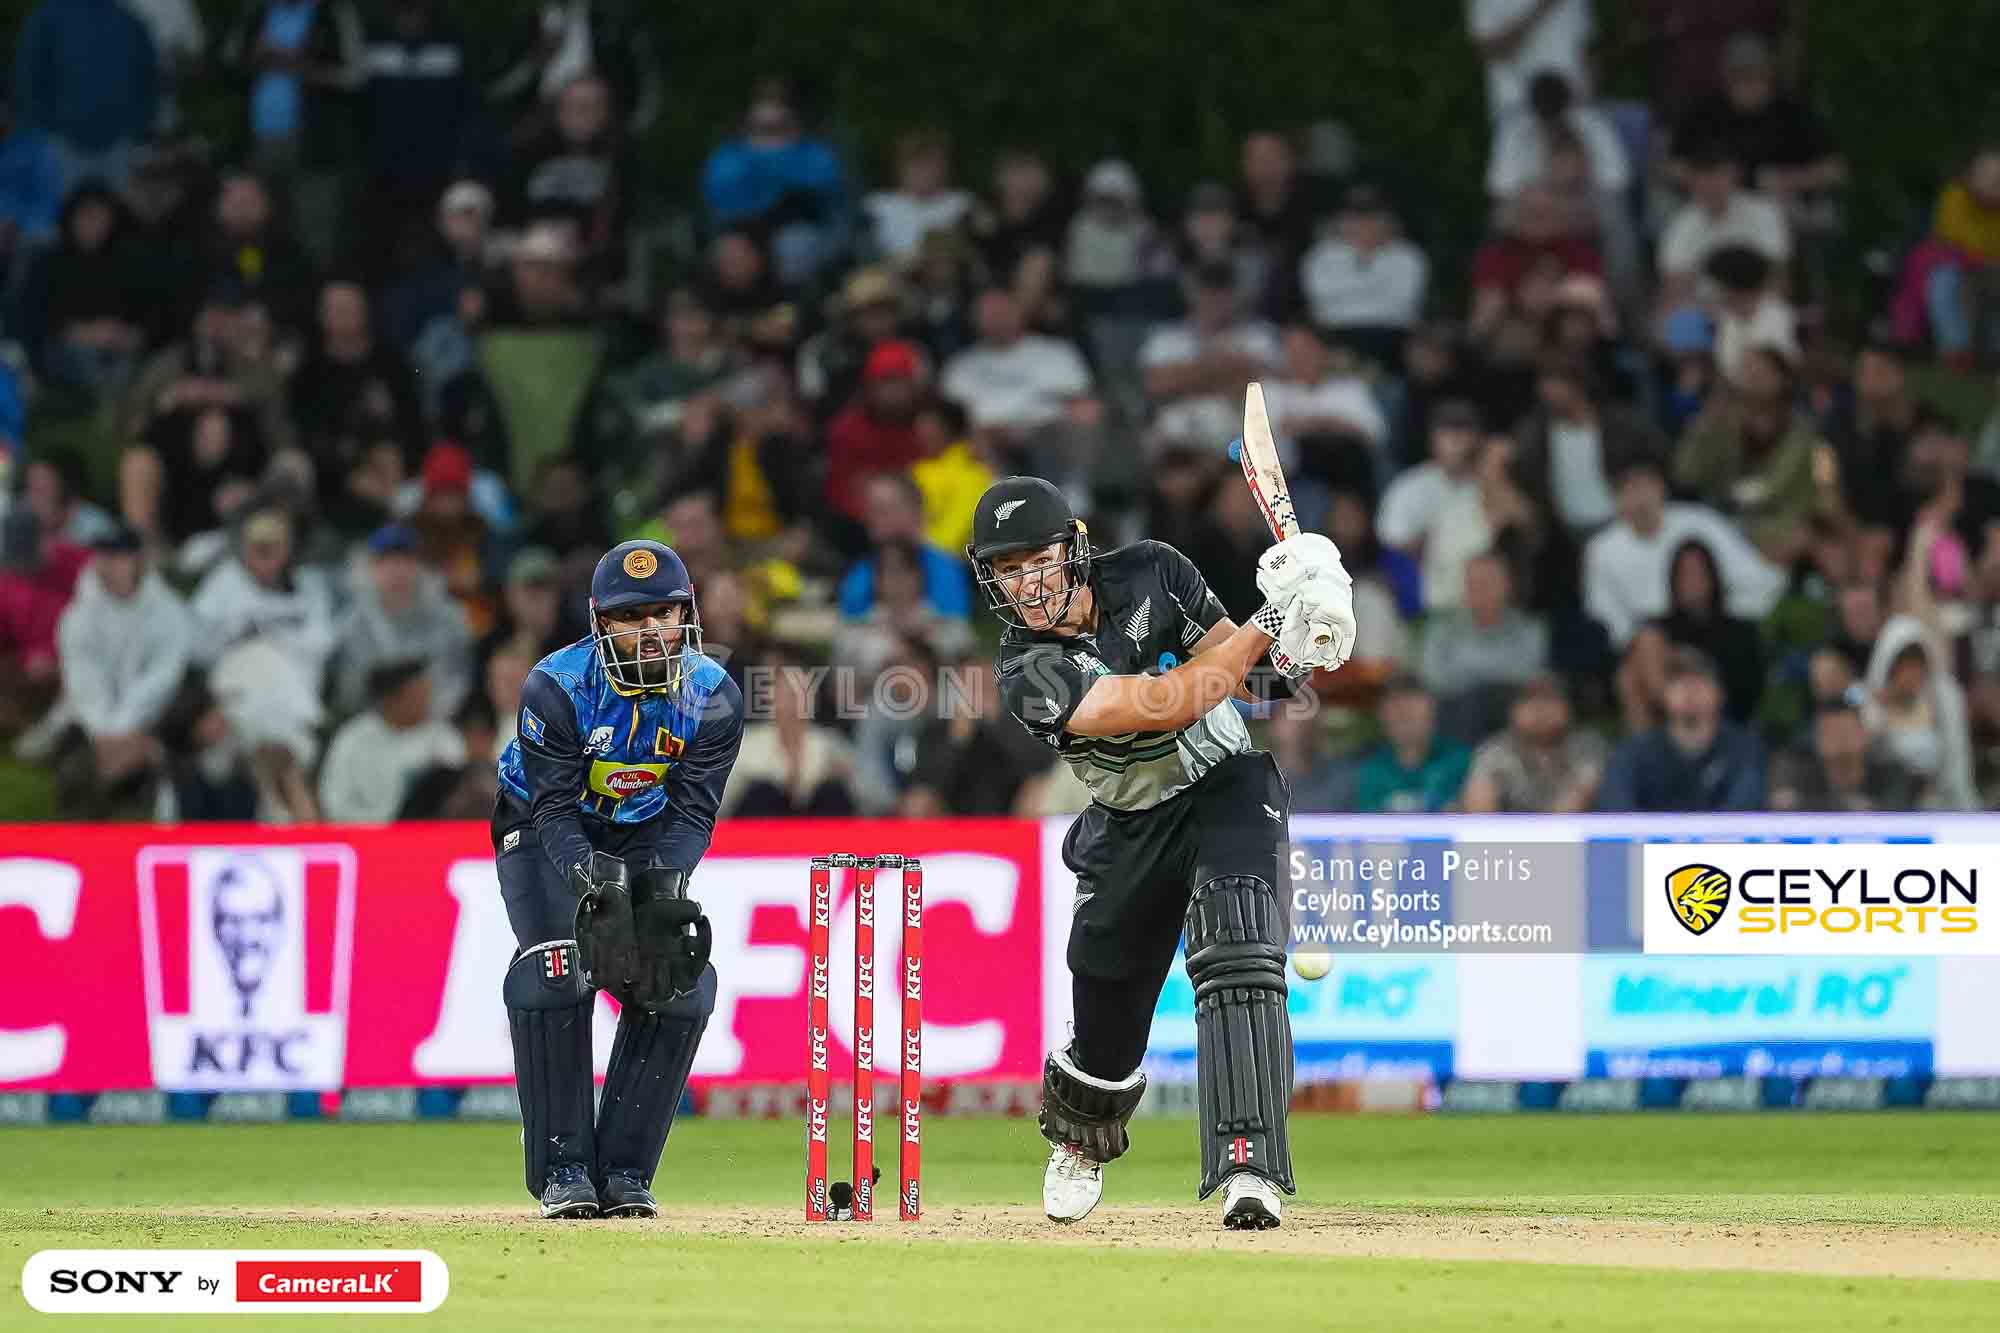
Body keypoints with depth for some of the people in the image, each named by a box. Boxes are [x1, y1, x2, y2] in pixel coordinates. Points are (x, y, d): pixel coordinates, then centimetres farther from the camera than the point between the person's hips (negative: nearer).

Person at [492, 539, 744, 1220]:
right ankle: (563, 1169, -16)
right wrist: (595, 883, -44)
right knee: (555, 974, -24)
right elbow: (556, 808, -27)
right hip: (547, 835, -3)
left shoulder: (713, 696, -18)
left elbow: (693, 812, -17)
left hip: (648, 841, 3)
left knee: (680, 981, -13)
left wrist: (664, 887, -35)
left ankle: (622, 1170, -3)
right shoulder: (557, 687, -27)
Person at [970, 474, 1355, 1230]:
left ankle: (1248, 1168, -36)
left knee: (1235, 951, -29)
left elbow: (1239, 677, -4)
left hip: (1227, 782, -1)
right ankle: (1077, 1141, 46)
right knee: (1105, 1033, 9)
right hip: (1132, 828, 1)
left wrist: (1298, 649, -27)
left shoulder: (1151, 575, -12)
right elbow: (1164, 705, -33)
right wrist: (1268, 622, -35)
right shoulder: (1026, 671, -21)